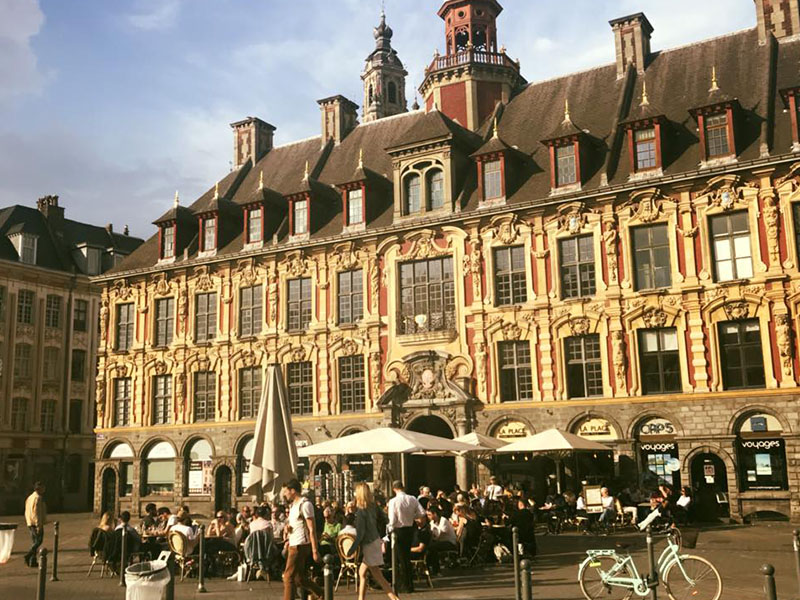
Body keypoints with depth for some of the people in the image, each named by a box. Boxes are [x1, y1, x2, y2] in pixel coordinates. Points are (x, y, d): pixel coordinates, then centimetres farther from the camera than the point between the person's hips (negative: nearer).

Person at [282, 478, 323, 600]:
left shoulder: (305, 504, -13)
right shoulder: (293, 505, 15)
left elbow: (312, 529, -16)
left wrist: (315, 551, -20)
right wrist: (288, 527, 4)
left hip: (300, 545, -9)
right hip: (293, 545, 10)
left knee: (289, 576, -5)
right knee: (299, 577, 13)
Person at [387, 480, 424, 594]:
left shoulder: (393, 501, -16)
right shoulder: (412, 499, -4)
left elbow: (392, 519, -19)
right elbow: (421, 513, -7)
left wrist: (391, 529, -1)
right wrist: (411, 517, 8)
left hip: (399, 530, -5)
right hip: (410, 529, 5)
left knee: (401, 559, 6)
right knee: (407, 556, 19)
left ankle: (406, 586, 11)